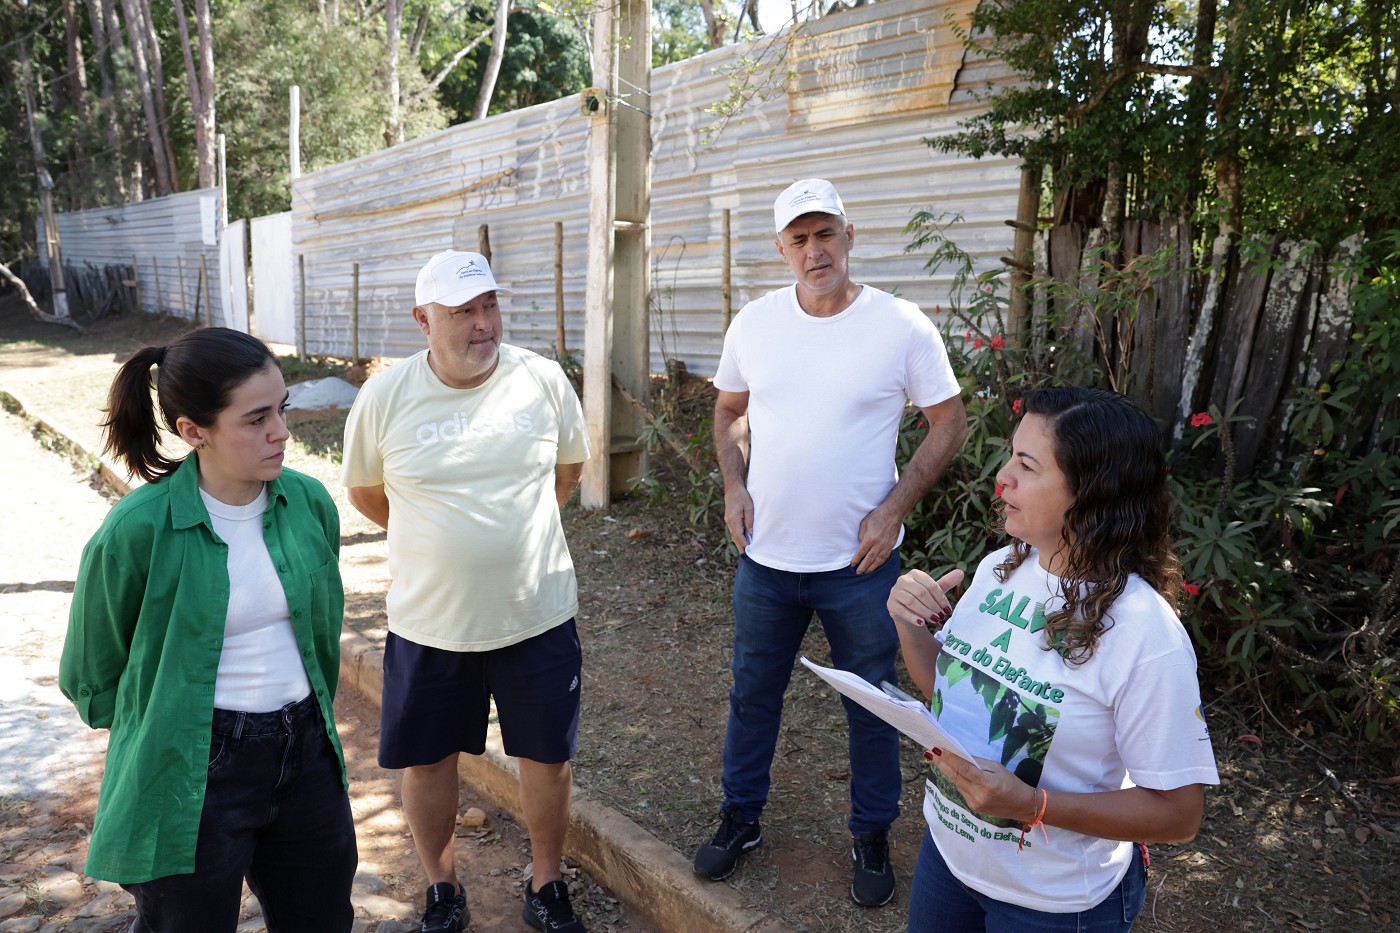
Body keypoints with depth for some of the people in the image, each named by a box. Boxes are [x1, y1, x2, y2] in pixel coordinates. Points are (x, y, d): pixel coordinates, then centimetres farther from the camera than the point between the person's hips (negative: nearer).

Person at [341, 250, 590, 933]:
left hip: (538, 614, 0)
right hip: (428, 621, 0)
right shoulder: (384, 397, -9)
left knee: (547, 758, 12)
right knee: (427, 761, 15)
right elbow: (365, 491, 8)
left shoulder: (543, 379, -8)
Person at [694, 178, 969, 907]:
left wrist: (894, 507, -13)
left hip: (860, 563, -2)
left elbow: (950, 423, -4)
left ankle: (871, 837, 36)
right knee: (752, 695, 18)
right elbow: (729, 411, 13)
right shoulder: (754, 324, -1)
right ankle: (740, 817, 39)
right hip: (765, 554, 3)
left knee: (871, 708, 13)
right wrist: (734, 485, -2)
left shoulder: (902, 327, -11)